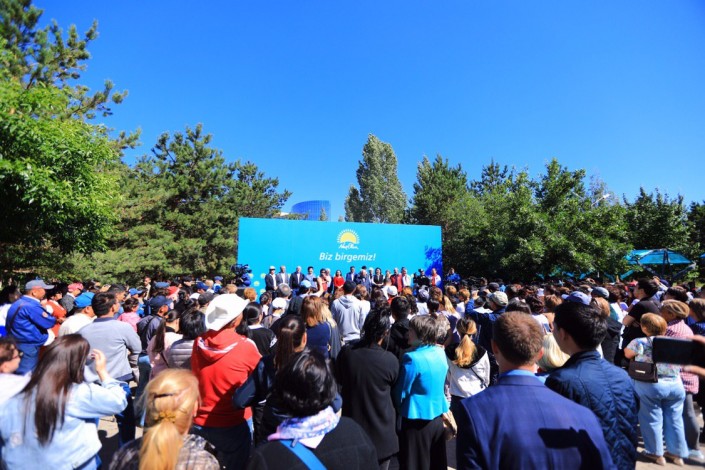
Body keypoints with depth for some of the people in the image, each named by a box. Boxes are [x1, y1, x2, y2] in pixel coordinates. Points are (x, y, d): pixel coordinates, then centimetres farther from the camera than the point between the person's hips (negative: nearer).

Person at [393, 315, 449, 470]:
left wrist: (399, 409, 5)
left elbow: (401, 393, -13)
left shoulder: (412, 358, -24)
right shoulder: (440, 353, -3)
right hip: (437, 418, 7)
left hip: (417, 421, -6)